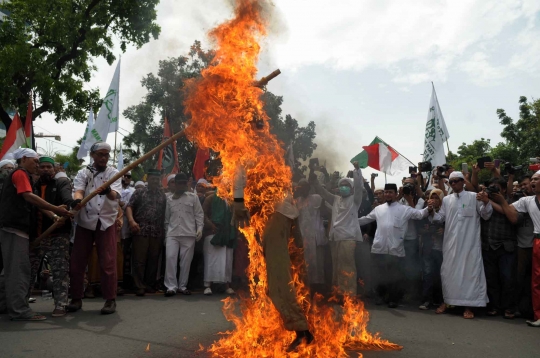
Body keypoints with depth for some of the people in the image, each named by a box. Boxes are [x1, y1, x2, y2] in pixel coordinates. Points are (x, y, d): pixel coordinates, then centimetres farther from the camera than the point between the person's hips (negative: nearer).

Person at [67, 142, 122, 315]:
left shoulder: (113, 173, 3)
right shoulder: (83, 173, 7)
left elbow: (115, 195, -15)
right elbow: (78, 191, -12)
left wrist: (108, 191, -40)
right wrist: (78, 200, -36)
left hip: (106, 222, -2)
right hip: (85, 222, 2)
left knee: (108, 263, -3)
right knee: (77, 262, 6)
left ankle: (110, 299, 6)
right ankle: (76, 298, 20)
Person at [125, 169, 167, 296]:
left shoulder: (163, 196, 16)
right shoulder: (139, 192, 9)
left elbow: (166, 213, 14)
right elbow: (129, 207, 1)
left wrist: (164, 231, 5)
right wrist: (131, 221, -16)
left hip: (157, 233, 3)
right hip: (141, 231, -2)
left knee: (153, 260, 7)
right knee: (139, 260, -1)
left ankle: (150, 285, 17)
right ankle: (139, 286, 4)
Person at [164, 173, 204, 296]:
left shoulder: (193, 197, 8)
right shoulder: (169, 199, 15)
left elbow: (199, 214, 5)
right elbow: (166, 218, 16)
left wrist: (200, 228, -8)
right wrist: (165, 233, 11)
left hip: (189, 234, -1)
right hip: (172, 234, 1)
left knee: (186, 261, 3)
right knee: (170, 258, -9)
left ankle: (182, 286, 14)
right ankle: (171, 286, -3)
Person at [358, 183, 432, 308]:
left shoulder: (404, 209, 4)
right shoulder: (378, 209, 14)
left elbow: (419, 214, -7)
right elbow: (366, 219, 22)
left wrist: (427, 209, -26)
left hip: (395, 249, -3)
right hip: (379, 248, 3)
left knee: (394, 275, 6)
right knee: (379, 274, 13)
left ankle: (393, 299, 23)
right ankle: (381, 295, 33)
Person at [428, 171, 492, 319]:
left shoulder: (473, 197, 2)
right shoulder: (446, 199, 11)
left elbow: (486, 216, 0)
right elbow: (440, 218, 9)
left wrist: (486, 203, -18)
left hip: (469, 242, -3)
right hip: (451, 242, 3)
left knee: (469, 272, 0)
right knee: (448, 271, 9)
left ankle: (468, 305, 9)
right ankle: (447, 301, 23)